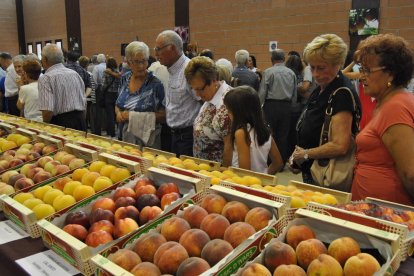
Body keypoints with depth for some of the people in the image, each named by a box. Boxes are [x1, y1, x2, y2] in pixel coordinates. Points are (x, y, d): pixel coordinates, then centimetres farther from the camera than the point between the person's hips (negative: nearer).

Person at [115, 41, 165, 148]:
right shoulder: (124, 79, 3)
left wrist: (134, 116, -19)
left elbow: (163, 116, -15)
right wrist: (118, 113, -6)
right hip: (124, 138, 5)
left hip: (148, 140, -5)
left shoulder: (156, 84, -13)